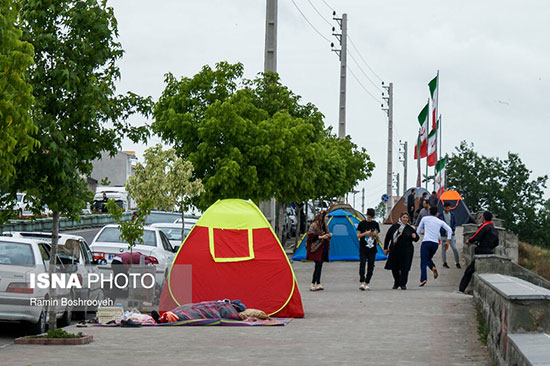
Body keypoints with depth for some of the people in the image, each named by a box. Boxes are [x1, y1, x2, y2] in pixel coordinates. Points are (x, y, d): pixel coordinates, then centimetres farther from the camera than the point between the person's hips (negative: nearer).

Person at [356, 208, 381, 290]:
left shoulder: (375, 224, 9)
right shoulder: (362, 223, 1)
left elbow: (377, 236, 16)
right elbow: (358, 235, 2)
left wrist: (375, 234, -7)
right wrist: (366, 233, -13)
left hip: (372, 249, 3)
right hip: (363, 248, -3)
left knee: (371, 266, 3)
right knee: (362, 264, -15)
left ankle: (366, 284, 11)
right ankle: (362, 283, -21)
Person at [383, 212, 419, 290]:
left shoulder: (410, 229, 5)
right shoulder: (394, 227, 5)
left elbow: (417, 239, 13)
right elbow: (387, 237, 9)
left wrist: (414, 237, -11)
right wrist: (385, 248, 7)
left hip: (406, 251, -1)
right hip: (394, 250, 1)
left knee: (404, 268, -5)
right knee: (394, 268, 6)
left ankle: (403, 284, 3)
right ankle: (396, 283, 26)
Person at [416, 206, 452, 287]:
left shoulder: (425, 219, 9)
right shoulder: (440, 222, 13)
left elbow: (418, 231, 16)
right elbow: (449, 230, 6)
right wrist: (448, 241, 7)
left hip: (426, 242, -3)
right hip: (435, 243, 3)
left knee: (423, 262, -6)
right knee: (428, 259, 24)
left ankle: (423, 279, -22)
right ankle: (433, 267, -7)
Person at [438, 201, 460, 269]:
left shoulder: (452, 214, 4)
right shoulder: (440, 215, -6)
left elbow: (454, 223, 12)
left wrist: (453, 230, -4)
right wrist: (444, 232, -12)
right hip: (444, 234, -2)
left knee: (454, 248, -2)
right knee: (444, 248, 4)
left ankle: (457, 262, 8)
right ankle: (444, 262, 18)